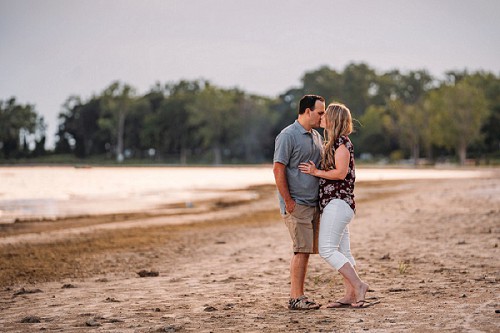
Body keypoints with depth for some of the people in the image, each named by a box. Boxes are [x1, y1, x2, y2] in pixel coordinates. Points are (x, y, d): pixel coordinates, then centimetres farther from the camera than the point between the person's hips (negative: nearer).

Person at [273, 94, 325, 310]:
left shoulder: (316, 137, 16)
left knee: (306, 251, 8)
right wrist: (288, 201, -17)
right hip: (296, 204, -8)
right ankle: (296, 298, -6)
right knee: (302, 250, -10)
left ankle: (298, 296, 14)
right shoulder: (288, 136, -10)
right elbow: (278, 169, -14)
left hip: (313, 203, 8)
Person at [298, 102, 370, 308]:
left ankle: (358, 285, -14)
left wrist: (316, 172, -12)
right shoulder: (332, 143, 20)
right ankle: (350, 295, 9)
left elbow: (341, 173, -19)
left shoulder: (341, 142, -10)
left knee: (327, 249, -15)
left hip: (338, 203, -10)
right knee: (343, 252, 8)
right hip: (333, 203, 10)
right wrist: (314, 170, 12)